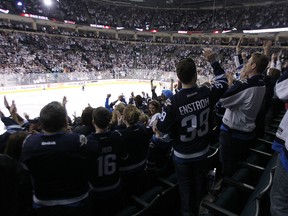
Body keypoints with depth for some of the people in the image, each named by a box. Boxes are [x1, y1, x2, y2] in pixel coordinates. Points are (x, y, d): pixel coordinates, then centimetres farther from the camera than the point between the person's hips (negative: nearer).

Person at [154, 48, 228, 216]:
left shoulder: (173, 102, -29)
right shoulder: (207, 93, -19)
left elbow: (161, 130, -19)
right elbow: (223, 81, 3)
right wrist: (213, 61, 6)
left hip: (182, 155, -3)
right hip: (202, 151, 4)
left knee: (185, 184, 20)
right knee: (198, 181, 26)